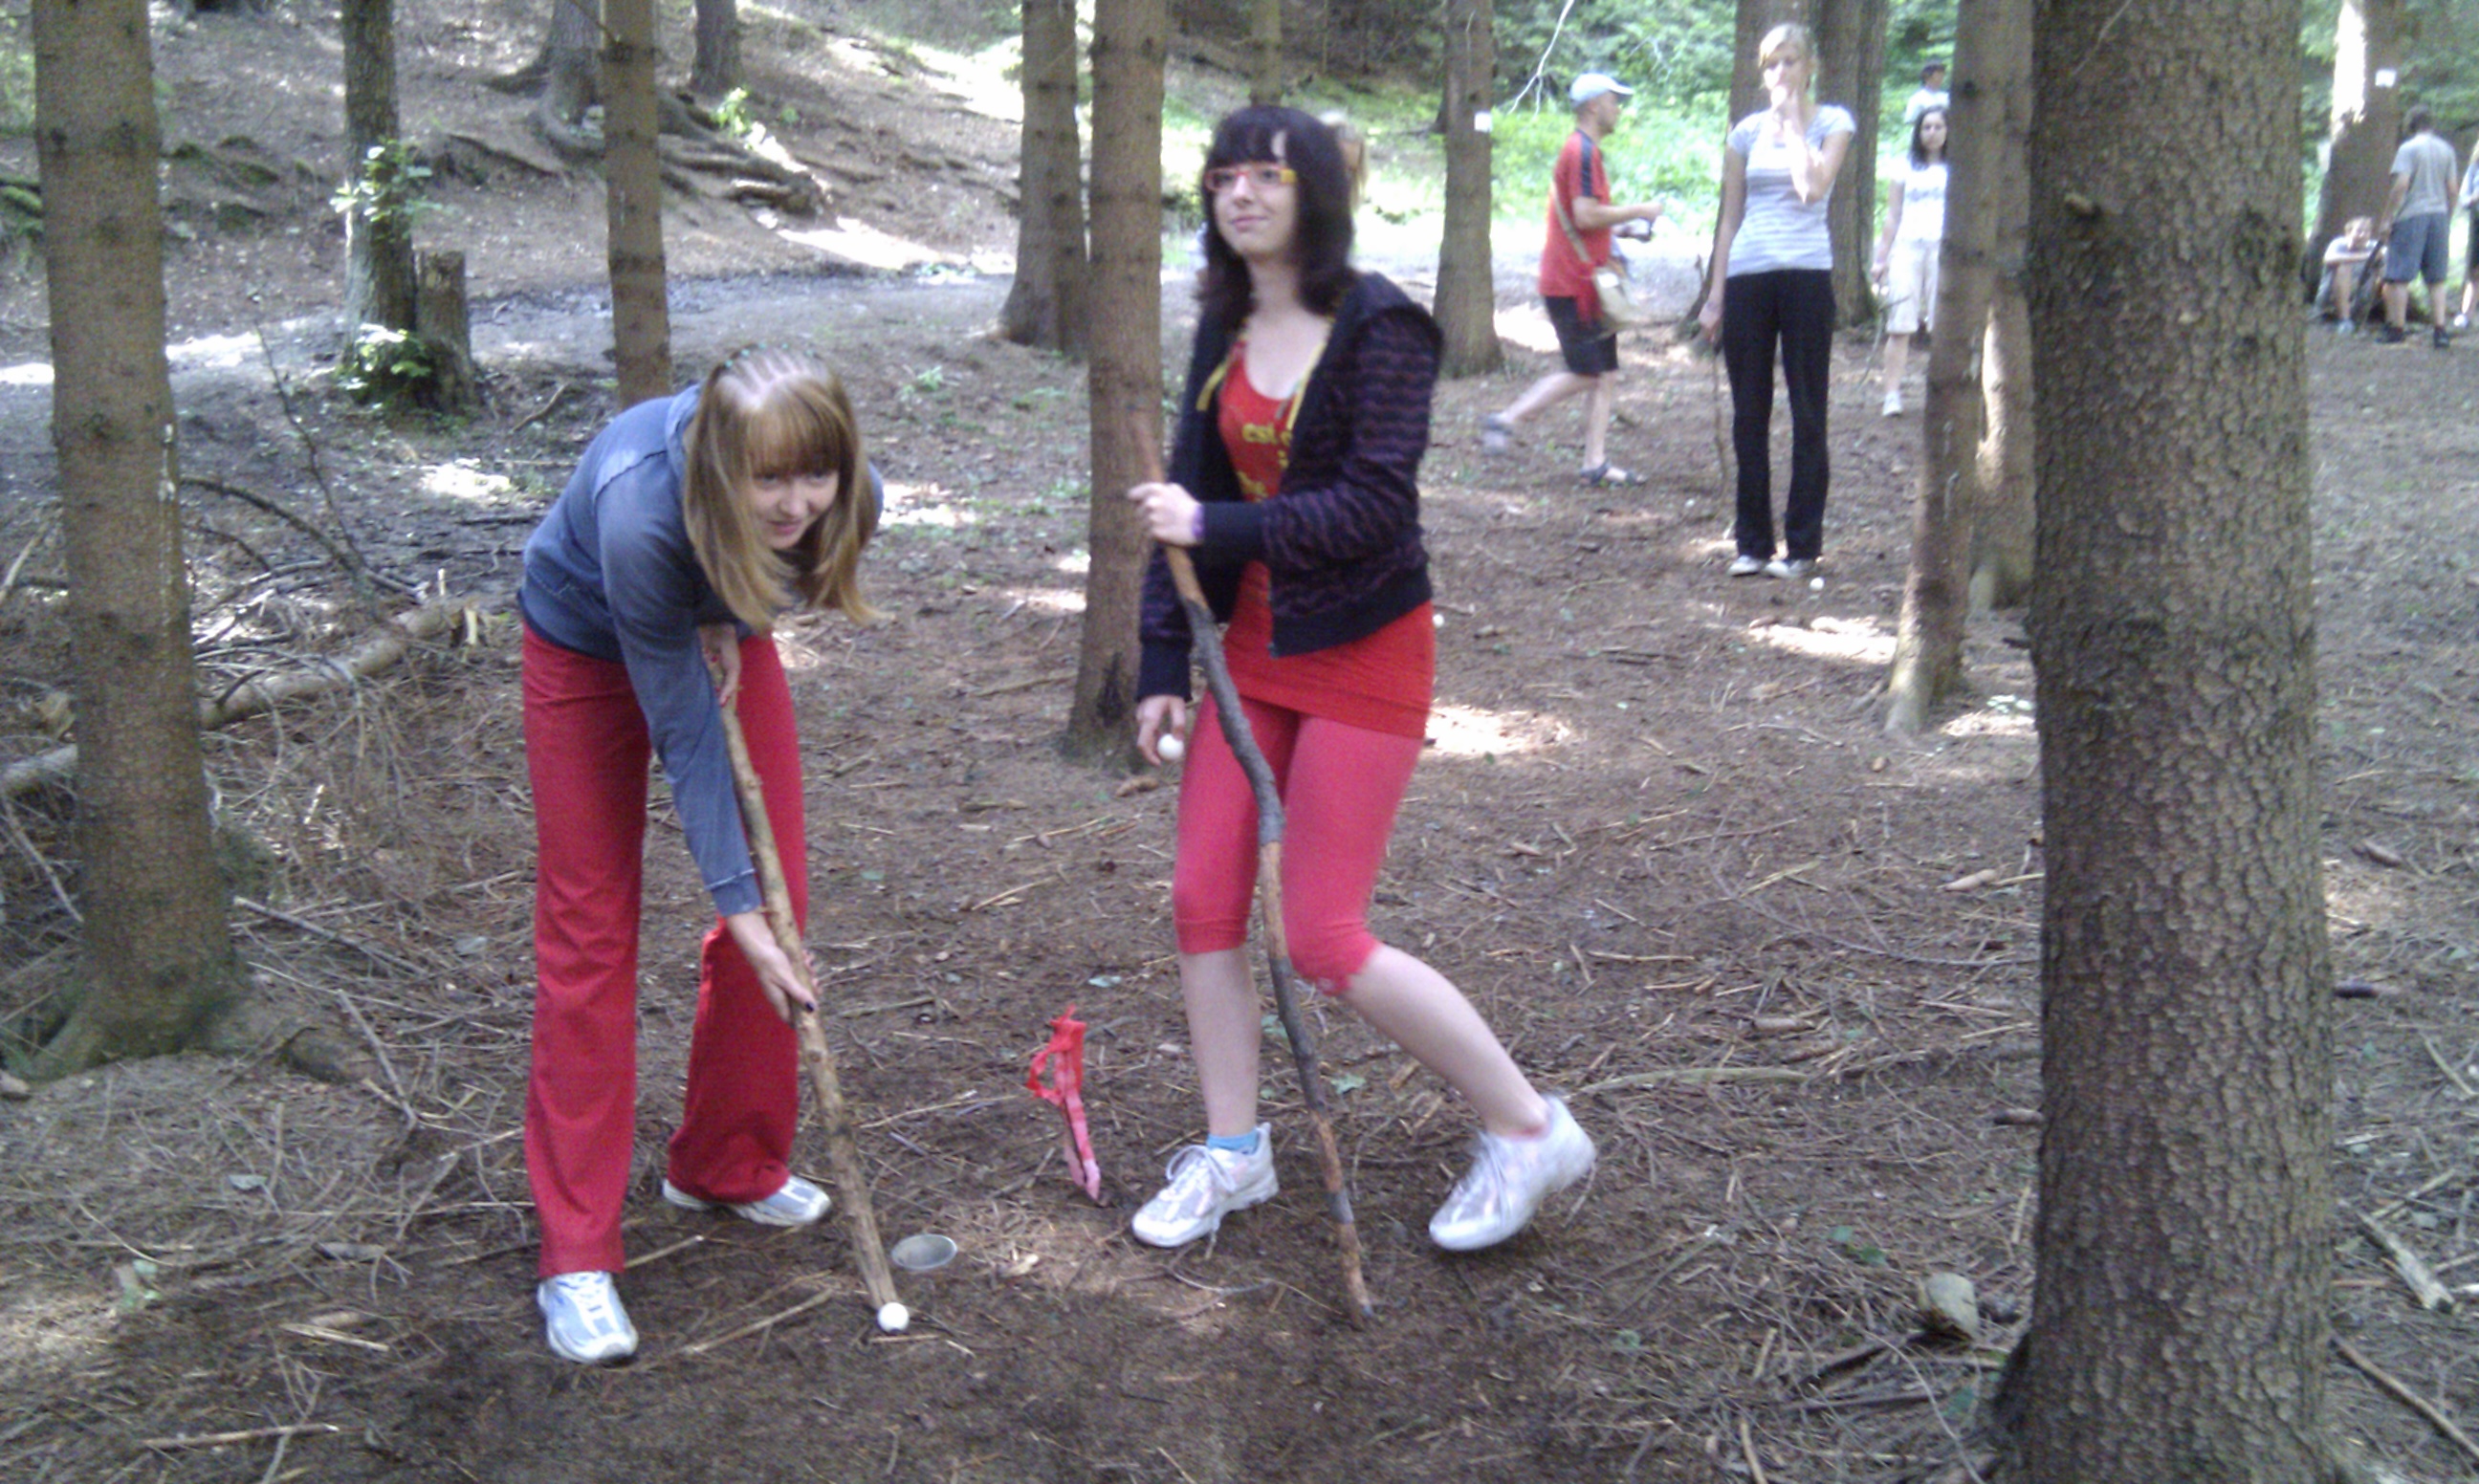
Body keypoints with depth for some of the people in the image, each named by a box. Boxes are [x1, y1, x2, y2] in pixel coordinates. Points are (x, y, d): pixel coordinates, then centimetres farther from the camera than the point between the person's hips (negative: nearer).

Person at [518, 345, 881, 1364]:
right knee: (589, 928, -6)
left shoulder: (845, 500, -30)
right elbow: (683, 733, -33)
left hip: (720, 634, 5)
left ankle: (727, 1166, 23)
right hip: (589, 647, -5)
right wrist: (736, 904, -30)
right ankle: (576, 1255, -1)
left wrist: (729, 621, -19)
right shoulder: (639, 515, -43)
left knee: (780, 898, 2)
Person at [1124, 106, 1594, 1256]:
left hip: (1362, 655, -7)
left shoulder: (1379, 329, -13)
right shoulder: (1224, 332, 7)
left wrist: (1217, 525, -25)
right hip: (1254, 649, 7)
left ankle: (1529, 1131, 11)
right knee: (1203, 904, 6)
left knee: (1327, 947, -6)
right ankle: (1233, 1151, 24)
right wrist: (1161, 665, 6)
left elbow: (1375, 508, -21)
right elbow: (1188, 500, 9)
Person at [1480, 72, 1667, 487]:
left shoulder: (1582, 150, 19)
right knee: (1585, 374, -8)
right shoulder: (1583, 151, -13)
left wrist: (1625, 228, 17)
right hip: (1572, 284, -10)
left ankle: (1596, 463, 5)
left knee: (1606, 374, 6)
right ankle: (1506, 420, 0)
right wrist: (1638, 211, -11)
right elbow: (1586, 215, -22)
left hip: (1583, 283, 10)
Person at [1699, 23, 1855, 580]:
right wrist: (1716, 295, 8)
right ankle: (1753, 543, 12)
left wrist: (1791, 121, -4)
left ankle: (1802, 544, 6)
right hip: (1747, 276, 3)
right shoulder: (1747, 132, 12)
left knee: (1807, 413, 0)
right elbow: (1730, 218, 14)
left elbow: (1812, 188, -14)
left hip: (1806, 274, -3)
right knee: (1749, 414, 4)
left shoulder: (1831, 123, 5)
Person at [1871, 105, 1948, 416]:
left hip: (1944, 250, 0)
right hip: (1906, 247, 1)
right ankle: (1892, 394, -10)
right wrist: (1882, 257, 10)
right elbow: (1892, 217, 15)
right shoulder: (1907, 169, 15)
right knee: (1900, 325, -8)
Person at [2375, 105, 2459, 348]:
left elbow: (2401, 185, -14)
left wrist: (2386, 219, -10)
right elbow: (2452, 190, 9)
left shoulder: (2408, 148, -6)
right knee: (2436, 279, 8)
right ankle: (2440, 330, 3)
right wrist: (2447, 221, 18)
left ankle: (2397, 328, 1)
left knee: (2400, 275, 0)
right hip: (2439, 216, 5)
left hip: (2411, 217, -5)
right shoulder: (2446, 149, 10)